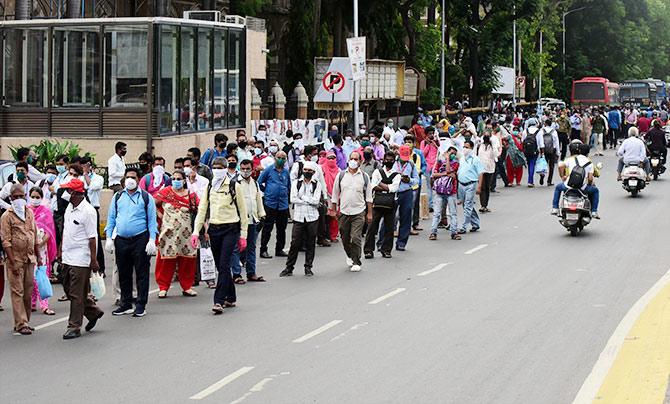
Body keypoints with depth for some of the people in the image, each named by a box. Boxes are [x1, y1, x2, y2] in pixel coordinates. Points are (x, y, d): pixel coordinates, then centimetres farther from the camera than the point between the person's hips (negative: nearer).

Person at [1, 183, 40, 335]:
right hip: (15, 259, -6)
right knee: (17, 292, -5)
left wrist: (38, 256, 16)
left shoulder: (29, 213, 11)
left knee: (28, 292, 8)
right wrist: (13, 262, -16)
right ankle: (20, 325, -5)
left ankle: (25, 321, 16)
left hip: (30, 259, 6)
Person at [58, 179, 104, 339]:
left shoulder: (88, 211, -16)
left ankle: (74, 327, 3)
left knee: (76, 294, -4)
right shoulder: (69, 207, 10)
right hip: (68, 257, 9)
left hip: (81, 259, -9)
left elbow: (92, 238, -16)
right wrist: (61, 250, 21)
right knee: (68, 289, 15)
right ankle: (93, 312, 30)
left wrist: (93, 260, -16)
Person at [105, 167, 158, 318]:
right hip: (121, 240, 3)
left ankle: (141, 306, 3)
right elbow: (111, 218, 14)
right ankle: (126, 304, 18)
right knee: (123, 273, 8)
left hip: (140, 239, -3)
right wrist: (109, 238, 4)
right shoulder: (117, 197, 13)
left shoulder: (146, 197, 3)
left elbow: (151, 220, 1)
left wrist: (152, 240, -8)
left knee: (141, 273, -2)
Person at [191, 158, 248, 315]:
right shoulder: (209, 188, 11)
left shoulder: (234, 186, -2)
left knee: (224, 265, -12)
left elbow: (243, 211, 1)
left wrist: (243, 235, -2)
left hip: (230, 229, -5)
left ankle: (219, 301, -14)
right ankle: (231, 298, 22)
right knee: (220, 266, 9)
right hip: (214, 229, 5)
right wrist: (196, 232, -1)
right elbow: (202, 210, 10)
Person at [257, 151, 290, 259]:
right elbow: (259, 182, 7)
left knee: (282, 228, 9)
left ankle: (279, 249, 19)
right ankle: (263, 250, -1)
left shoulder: (286, 172, 10)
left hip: (283, 204, 4)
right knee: (267, 228, -5)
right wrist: (266, 192, 7)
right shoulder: (269, 170, -1)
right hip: (270, 203, -4)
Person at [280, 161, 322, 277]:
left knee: (310, 244, 4)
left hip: (312, 217, 0)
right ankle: (289, 268, 4)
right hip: (298, 217, 0)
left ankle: (308, 267, 14)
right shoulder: (296, 183, 7)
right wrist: (309, 201, -7)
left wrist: (302, 197, -6)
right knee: (295, 243, -3)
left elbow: (316, 200, -8)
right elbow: (292, 199, -5)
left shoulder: (317, 184, 5)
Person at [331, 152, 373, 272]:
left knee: (356, 238, -10)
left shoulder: (364, 177, 3)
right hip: (343, 211, 2)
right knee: (345, 238, 10)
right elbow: (335, 194, 10)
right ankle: (350, 256, 36)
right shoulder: (341, 175, 4)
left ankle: (356, 262, -2)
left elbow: (369, 196, 7)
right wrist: (333, 210, 7)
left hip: (359, 212, -2)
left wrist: (369, 213, 5)